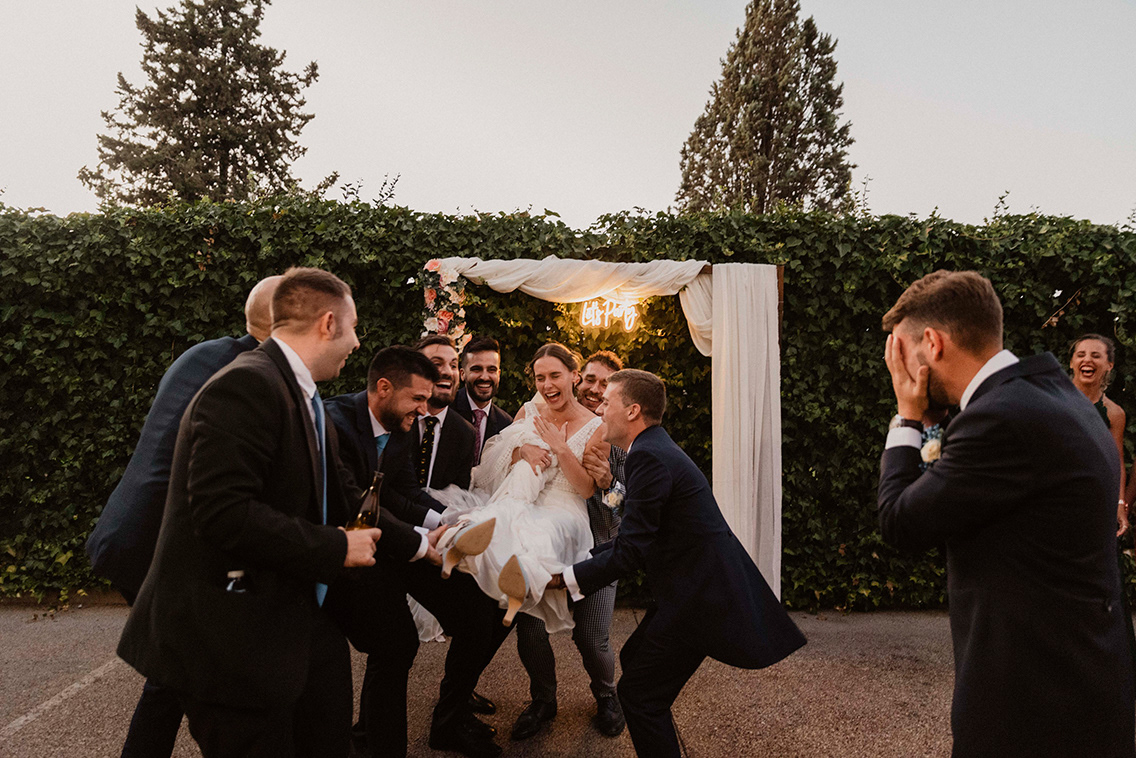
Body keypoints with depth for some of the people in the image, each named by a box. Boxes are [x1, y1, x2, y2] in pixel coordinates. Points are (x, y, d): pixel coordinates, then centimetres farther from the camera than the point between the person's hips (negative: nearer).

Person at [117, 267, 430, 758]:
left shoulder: (305, 400, 11)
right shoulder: (247, 385, -21)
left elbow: (341, 500, 17)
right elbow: (222, 513, -29)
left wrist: (418, 544, 21)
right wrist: (335, 548, -20)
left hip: (288, 623, 10)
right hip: (231, 645, -9)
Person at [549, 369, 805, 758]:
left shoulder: (649, 456, -21)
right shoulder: (654, 448, 11)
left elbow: (630, 550, -22)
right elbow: (635, 538, 14)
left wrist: (565, 577, -16)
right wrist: (580, 562, 11)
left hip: (702, 594, -10)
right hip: (697, 584, 10)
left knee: (638, 693, -1)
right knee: (634, 658, 21)